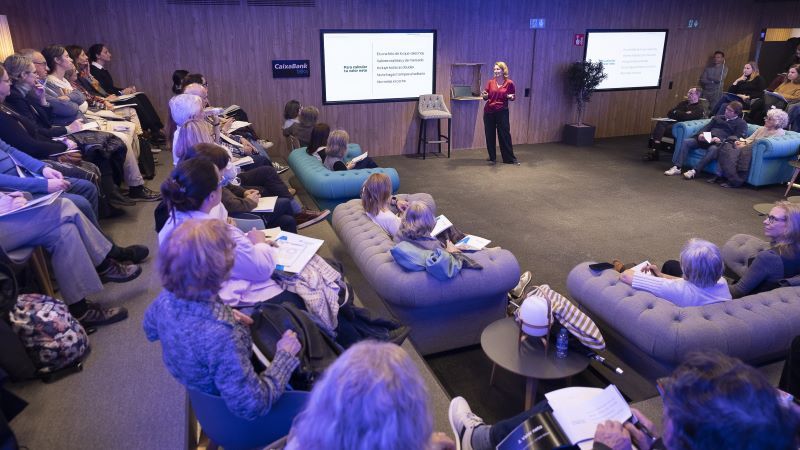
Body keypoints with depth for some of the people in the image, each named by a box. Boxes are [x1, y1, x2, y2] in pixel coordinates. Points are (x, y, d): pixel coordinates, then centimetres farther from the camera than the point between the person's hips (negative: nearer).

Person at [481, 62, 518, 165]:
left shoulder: (509, 83, -2)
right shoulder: (490, 82, 4)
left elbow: (514, 97, 8)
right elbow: (486, 97, 7)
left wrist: (511, 97, -15)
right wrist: (484, 96, -16)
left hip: (502, 112, -2)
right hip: (489, 112, 3)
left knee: (505, 134, -1)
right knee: (489, 135, 5)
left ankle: (510, 158, 7)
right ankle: (492, 157, 16)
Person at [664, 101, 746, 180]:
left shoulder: (741, 123, 13)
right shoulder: (717, 118, 31)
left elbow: (737, 137, -3)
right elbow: (706, 128, 20)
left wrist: (721, 140, -21)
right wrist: (700, 134, -5)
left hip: (720, 143, -5)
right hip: (706, 139, 5)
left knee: (713, 149, -40)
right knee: (686, 141, -20)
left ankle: (694, 171, -45)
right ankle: (677, 167, -29)